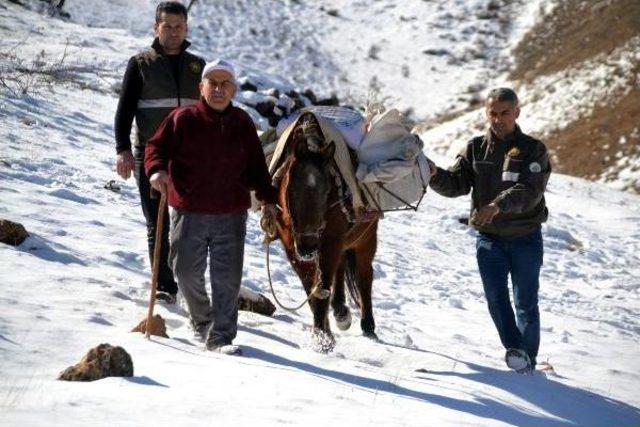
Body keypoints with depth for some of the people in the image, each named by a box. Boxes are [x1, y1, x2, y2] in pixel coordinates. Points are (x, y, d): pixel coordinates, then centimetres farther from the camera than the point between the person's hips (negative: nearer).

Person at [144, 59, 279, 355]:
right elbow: (156, 145, 2)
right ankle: (202, 320, 32)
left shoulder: (243, 124, 8)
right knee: (187, 271, 6)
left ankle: (220, 336, 4)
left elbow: (256, 165, 15)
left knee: (228, 277, -3)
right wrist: (156, 170, -18)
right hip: (189, 211, -1)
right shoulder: (183, 119, -1)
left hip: (232, 214, 1)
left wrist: (267, 198, 11)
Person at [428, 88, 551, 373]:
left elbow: (529, 191, -20)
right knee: (496, 298, -11)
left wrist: (498, 205, -36)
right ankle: (515, 350, -9)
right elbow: (457, 184, -2)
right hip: (489, 237, 2)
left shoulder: (533, 150, -4)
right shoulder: (476, 149, 6)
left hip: (525, 238, -2)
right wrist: (435, 175, -23)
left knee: (526, 303, 5)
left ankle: (528, 358, 15)